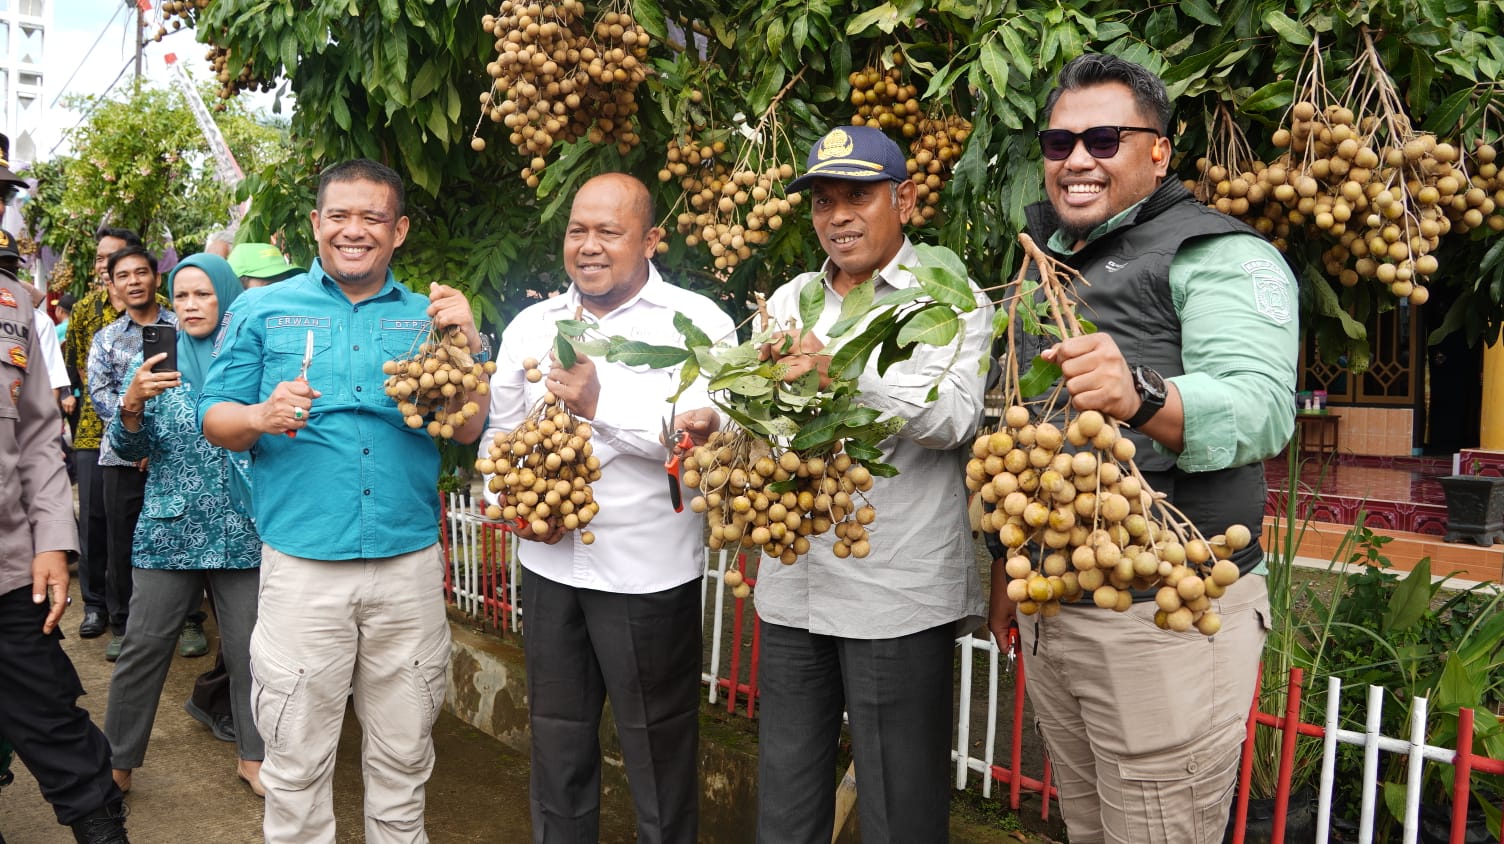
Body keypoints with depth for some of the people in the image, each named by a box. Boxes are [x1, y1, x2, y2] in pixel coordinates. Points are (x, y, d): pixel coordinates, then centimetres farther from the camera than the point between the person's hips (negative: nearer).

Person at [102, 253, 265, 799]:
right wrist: (133, 404, -16)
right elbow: (129, 449, 2)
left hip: (242, 533, 0)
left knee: (248, 647, 4)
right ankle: (117, 764, 17)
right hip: (169, 530, 1)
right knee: (143, 647, 2)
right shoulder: (158, 361, 5)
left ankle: (252, 755, 20)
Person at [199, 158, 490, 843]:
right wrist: (260, 416, -17)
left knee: (404, 758, 15)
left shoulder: (428, 316, 8)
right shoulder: (264, 310, 6)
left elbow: (468, 431, 2)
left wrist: (467, 344, -12)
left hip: (410, 564, 2)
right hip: (302, 565, -1)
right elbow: (214, 420, 4)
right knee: (296, 763, 8)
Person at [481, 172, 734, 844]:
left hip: (649, 573, -5)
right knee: (557, 743, 20)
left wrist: (602, 405, -25)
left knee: (658, 756, 9)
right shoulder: (530, 326, 9)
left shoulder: (698, 323, -7)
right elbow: (499, 434, 15)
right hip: (550, 564, 5)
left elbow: (713, 434, -20)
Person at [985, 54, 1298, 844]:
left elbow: (1258, 409, -24)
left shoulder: (1219, 255, -7)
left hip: (1170, 617, -7)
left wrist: (1141, 397, -43)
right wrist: (1007, 568, 20)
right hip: (1049, 611, 7)